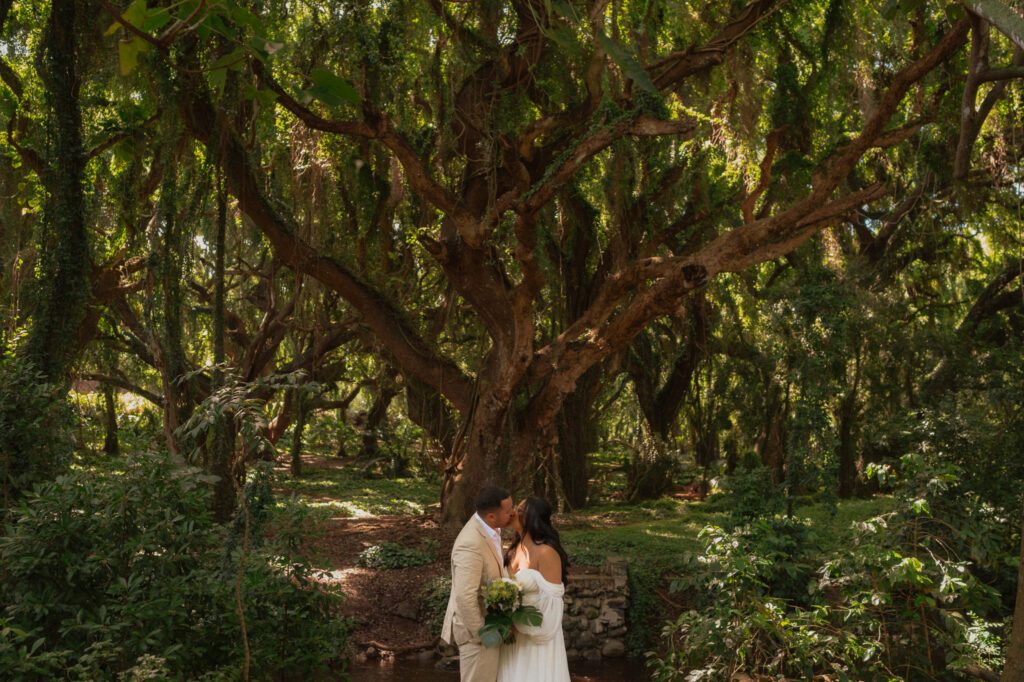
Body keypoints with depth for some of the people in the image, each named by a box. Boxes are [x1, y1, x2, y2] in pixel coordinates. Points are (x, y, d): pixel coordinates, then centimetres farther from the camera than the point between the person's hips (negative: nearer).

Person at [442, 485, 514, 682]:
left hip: (484, 620, 9)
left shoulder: (486, 527, -1)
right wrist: (481, 635, -21)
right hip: (475, 628, -9)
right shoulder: (471, 545, -30)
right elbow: (464, 597, -30)